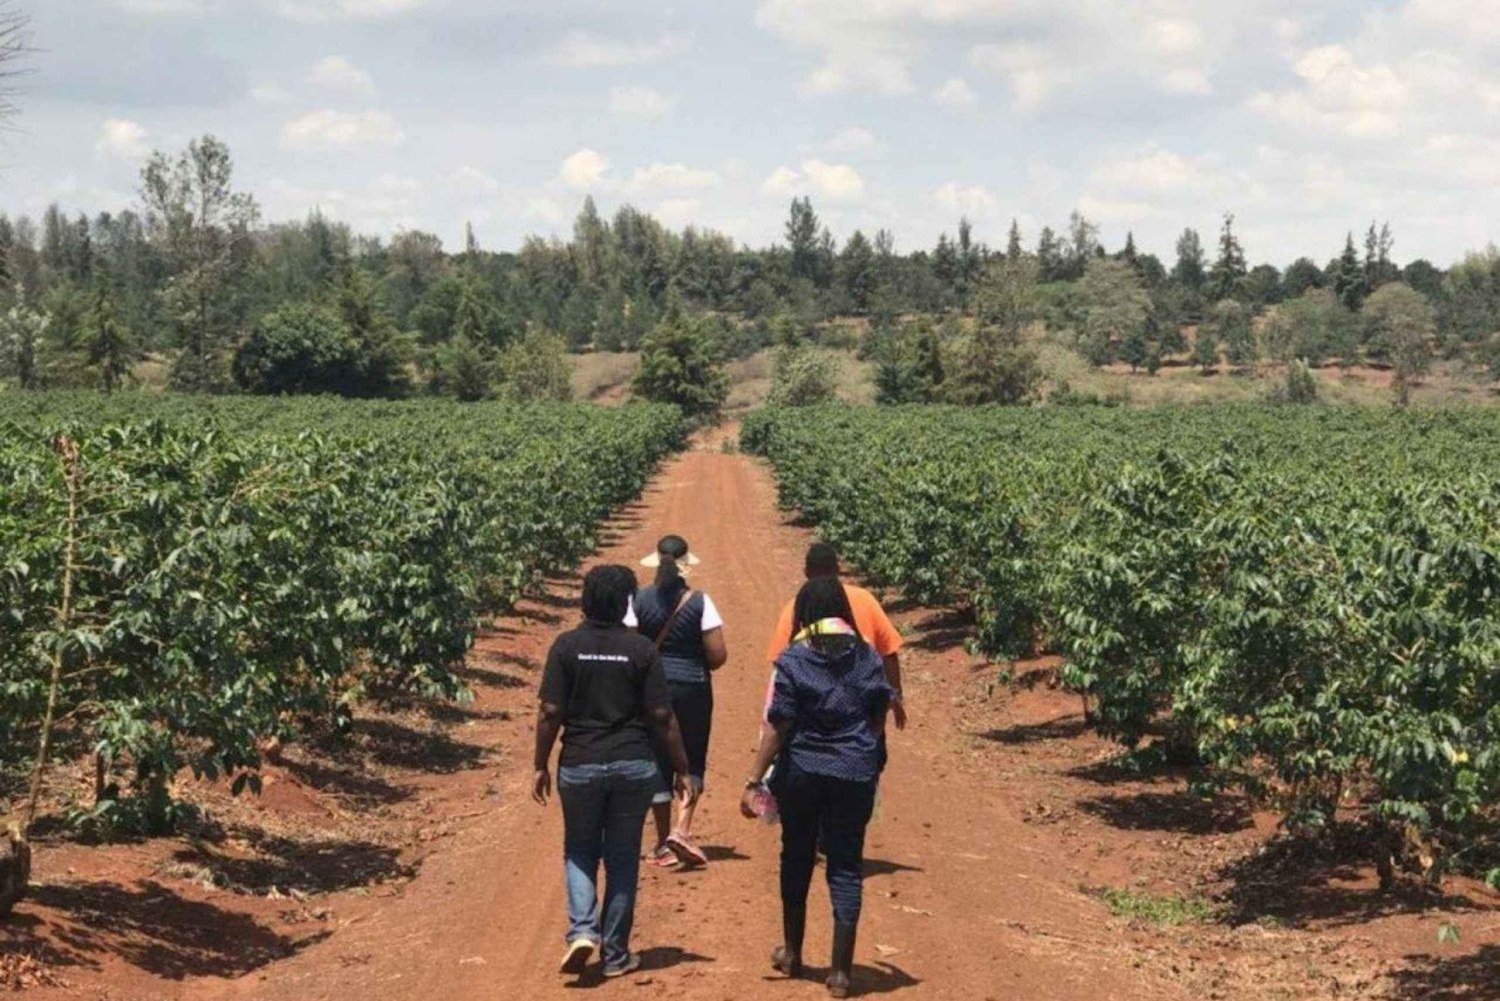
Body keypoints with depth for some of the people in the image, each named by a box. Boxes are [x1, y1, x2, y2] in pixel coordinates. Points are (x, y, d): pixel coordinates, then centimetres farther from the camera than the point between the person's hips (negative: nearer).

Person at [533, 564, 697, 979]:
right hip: (634, 766, 0)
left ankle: (583, 930, -5)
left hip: (579, 766, 0)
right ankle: (616, 954, 15)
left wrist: (541, 766, 4)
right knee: (623, 859, 11)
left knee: (580, 852, 16)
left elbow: (550, 713, -7)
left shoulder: (566, 646, -5)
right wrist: (682, 770, 4)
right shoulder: (641, 649, -4)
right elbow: (663, 717, -4)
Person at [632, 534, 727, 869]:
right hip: (692, 689, -2)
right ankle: (682, 829, -6)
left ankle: (663, 843, 14)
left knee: (657, 762, 10)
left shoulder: (639, 600, -4)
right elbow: (718, 656, -9)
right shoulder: (700, 602, -8)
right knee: (693, 761, 12)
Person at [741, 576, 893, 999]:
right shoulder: (868, 658, 0)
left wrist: (754, 780, -7)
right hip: (855, 774, 1)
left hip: (801, 773, -1)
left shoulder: (794, 660, -8)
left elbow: (779, 728, -11)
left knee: (796, 860, 18)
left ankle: (792, 954, 31)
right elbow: (878, 721, 7)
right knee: (846, 868, 6)